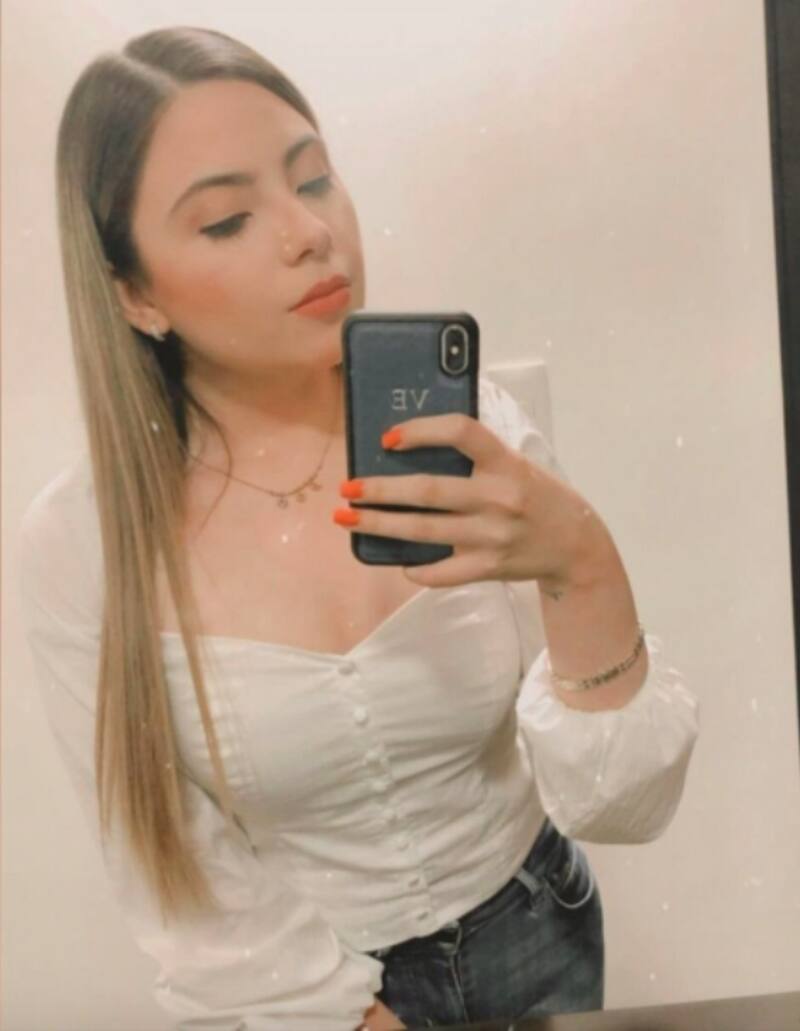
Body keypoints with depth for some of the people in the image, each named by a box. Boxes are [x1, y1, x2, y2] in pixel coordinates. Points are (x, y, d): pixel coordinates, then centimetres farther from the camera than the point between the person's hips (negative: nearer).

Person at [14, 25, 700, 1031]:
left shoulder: (471, 432, -18)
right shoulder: (78, 544, -22)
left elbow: (627, 804, -20)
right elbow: (193, 905, -12)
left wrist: (583, 570, -36)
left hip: (541, 937, 2)